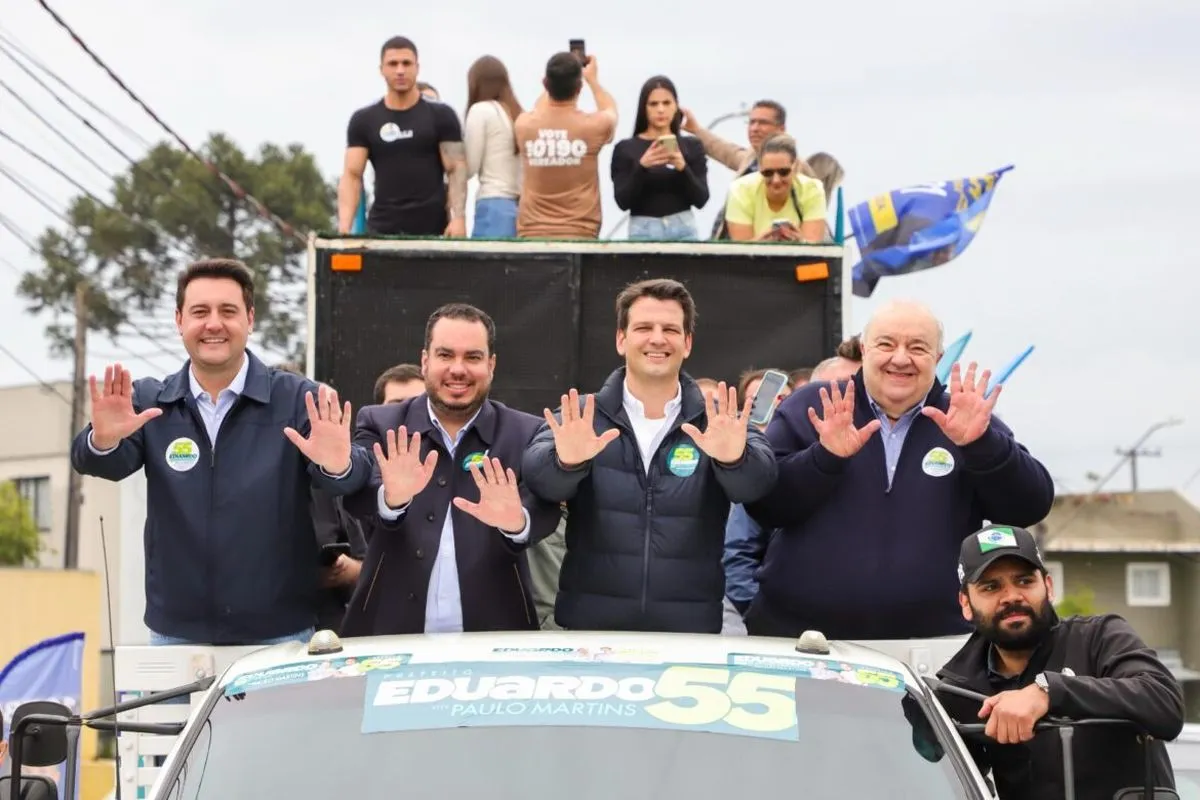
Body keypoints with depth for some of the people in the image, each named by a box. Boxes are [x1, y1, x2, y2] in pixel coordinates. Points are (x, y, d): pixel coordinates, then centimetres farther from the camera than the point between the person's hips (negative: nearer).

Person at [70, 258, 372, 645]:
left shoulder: (297, 399, -4)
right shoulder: (147, 401, 3)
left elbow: (349, 476, -16)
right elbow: (109, 463, -11)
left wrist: (338, 465, -40)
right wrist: (103, 440, -35)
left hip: (280, 634, -2)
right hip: (175, 635, 2)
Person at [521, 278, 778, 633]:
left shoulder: (719, 421, 2)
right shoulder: (579, 416, 2)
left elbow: (757, 482, -15)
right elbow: (538, 476, -15)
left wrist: (735, 458, -37)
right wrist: (566, 461, -37)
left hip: (690, 632, 0)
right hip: (590, 628, 0)